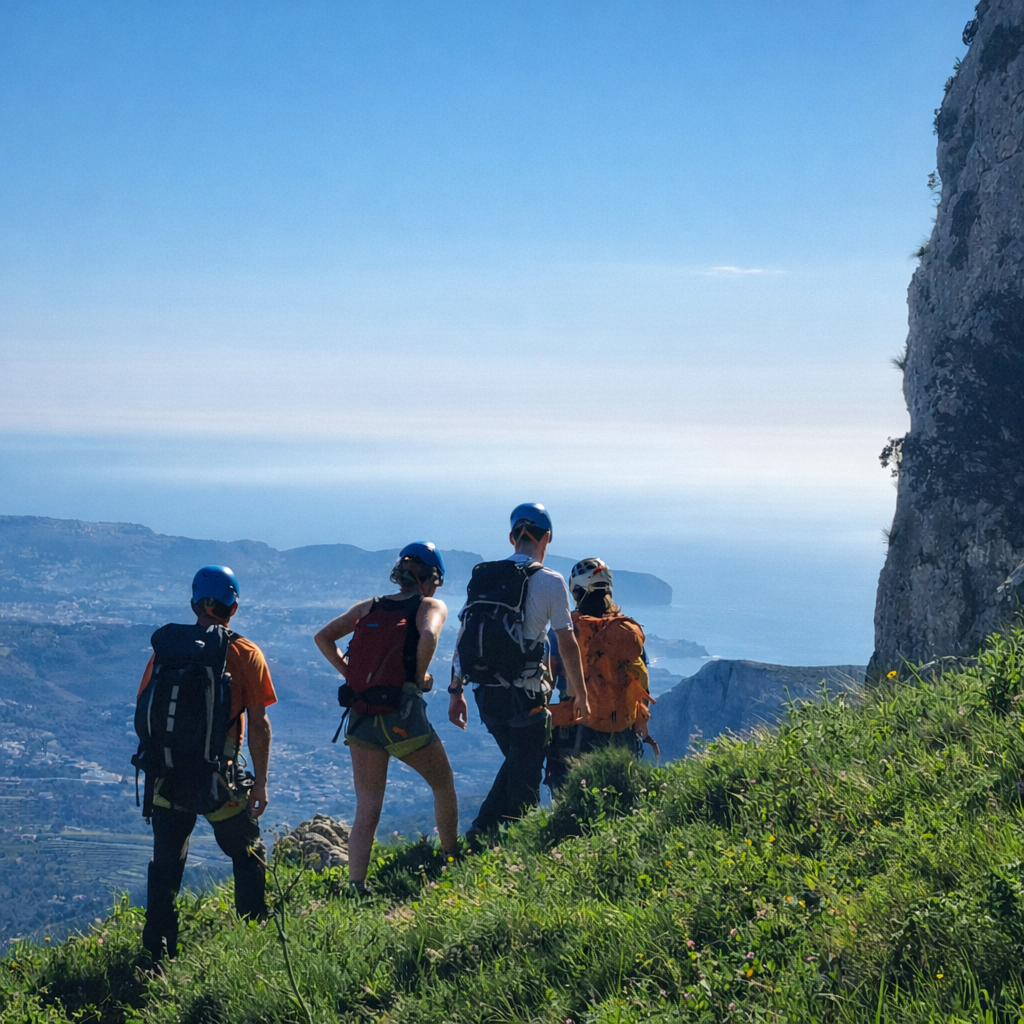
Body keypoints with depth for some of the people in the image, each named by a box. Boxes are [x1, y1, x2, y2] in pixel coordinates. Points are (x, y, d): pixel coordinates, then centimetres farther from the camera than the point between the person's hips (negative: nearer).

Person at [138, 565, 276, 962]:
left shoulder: (165, 646, 2)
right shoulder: (246, 654, -5)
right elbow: (258, 725, -8)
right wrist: (260, 782, 0)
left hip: (167, 776, 3)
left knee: (166, 863, 14)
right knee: (249, 856, 17)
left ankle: (157, 953, 14)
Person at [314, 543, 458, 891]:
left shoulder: (369, 607, 15)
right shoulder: (431, 606, 2)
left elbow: (323, 637, 9)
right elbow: (428, 637, -21)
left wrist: (350, 674, 10)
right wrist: (421, 676, -6)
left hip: (361, 717, 4)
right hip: (403, 716, -4)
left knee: (366, 811, 8)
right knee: (443, 785, 21)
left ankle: (356, 888, 0)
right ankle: (453, 864, 31)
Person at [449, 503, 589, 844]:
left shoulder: (482, 576, 8)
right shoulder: (549, 582, -6)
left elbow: (463, 638, 8)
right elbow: (567, 644, -4)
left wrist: (456, 691, 13)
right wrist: (581, 695, 5)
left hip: (486, 694, 5)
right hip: (526, 695, -5)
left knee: (515, 762, 22)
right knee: (526, 775, 7)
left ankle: (482, 829, 13)